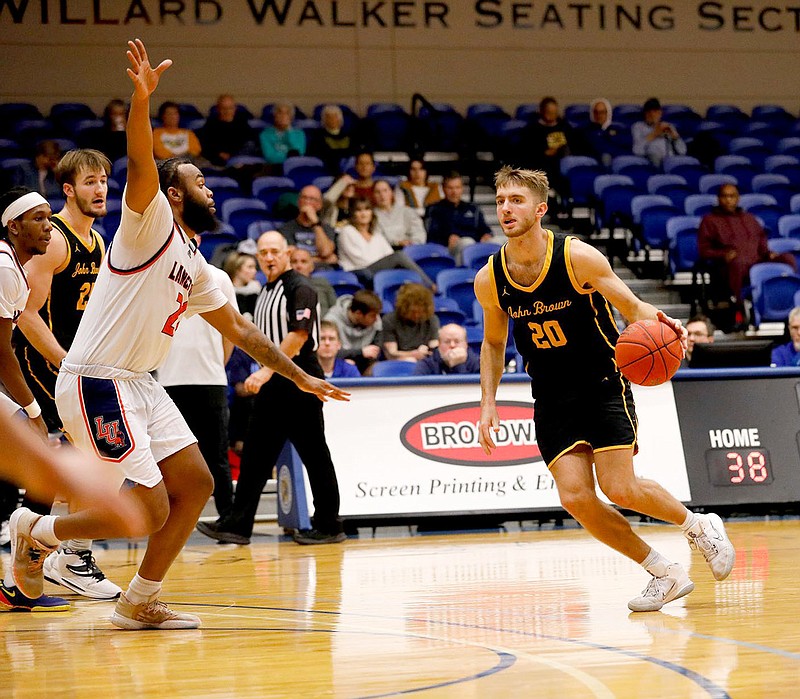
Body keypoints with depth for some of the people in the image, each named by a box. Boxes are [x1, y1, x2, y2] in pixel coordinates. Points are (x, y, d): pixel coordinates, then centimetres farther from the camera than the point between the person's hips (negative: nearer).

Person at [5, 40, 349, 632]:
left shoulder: (195, 266, 19)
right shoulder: (150, 221, -6)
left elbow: (237, 328, 29)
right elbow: (141, 165, -26)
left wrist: (300, 376, 29)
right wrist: (142, 99, -43)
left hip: (138, 383, 10)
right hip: (96, 383, -9)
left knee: (195, 485, 7)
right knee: (149, 513, -12)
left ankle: (139, 604, 16)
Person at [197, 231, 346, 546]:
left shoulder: (299, 288, -11)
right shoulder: (266, 292, 17)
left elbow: (298, 336, -20)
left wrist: (266, 371, -24)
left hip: (298, 382, -9)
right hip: (271, 384, 9)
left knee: (314, 454, -2)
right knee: (255, 453, 4)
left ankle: (328, 526, 5)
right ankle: (238, 524, 4)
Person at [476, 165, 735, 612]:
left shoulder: (578, 257, -16)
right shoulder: (490, 280, -5)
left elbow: (632, 306, -7)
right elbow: (494, 342, 13)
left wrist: (660, 323, -29)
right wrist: (489, 402, 2)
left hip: (603, 385, -4)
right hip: (552, 398, 4)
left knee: (619, 489, -14)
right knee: (576, 498, -11)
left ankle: (699, 526, 16)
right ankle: (666, 574, 6)